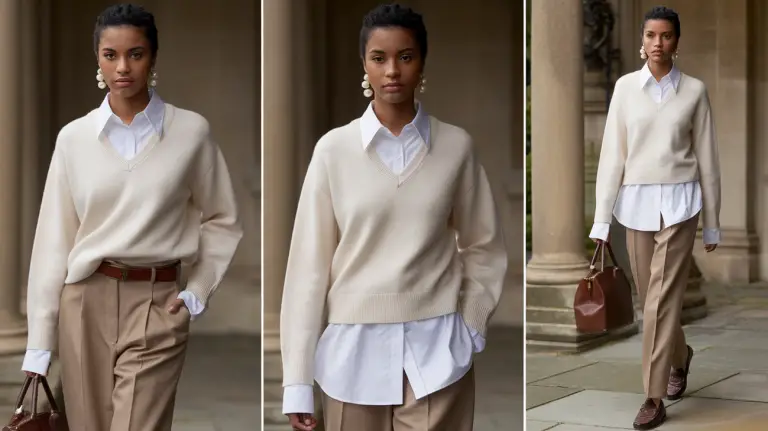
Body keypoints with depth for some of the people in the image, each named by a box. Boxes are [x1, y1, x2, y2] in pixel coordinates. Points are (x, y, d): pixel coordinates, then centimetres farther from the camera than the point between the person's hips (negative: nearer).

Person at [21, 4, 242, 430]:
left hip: (157, 304, -2)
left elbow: (222, 220, 9)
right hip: (85, 302, 3)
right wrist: (38, 346, 1)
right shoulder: (74, 137, 2)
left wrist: (197, 292, -2)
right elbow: (54, 239, 3)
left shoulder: (191, 130, -2)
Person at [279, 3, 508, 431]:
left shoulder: (456, 145, 1)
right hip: (355, 347, 0)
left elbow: (484, 246, 12)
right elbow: (310, 261, -2)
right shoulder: (335, 148, -3)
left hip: (435, 347, 0)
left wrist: (471, 325, 2)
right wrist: (297, 379, -4)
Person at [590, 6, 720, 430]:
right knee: (651, 296, 14)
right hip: (636, 201, 2)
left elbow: (706, 157, 3)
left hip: (678, 202, -2)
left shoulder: (694, 90, -1)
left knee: (663, 297, -8)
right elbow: (612, 153, 0)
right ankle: (680, 356, 42)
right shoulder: (626, 86, 2)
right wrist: (601, 219, -4)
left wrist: (712, 222, 5)